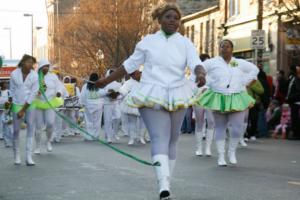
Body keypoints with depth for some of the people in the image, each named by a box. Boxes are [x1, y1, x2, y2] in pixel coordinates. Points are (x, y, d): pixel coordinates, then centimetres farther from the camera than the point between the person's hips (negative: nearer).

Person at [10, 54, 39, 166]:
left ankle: (29, 157, -3)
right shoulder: (14, 74, -5)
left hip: (30, 105, 0)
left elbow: (33, 93, -9)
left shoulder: (34, 76, -7)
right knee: (16, 130, 4)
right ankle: (16, 154, 20)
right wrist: (12, 104, 4)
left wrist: (23, 109, -11)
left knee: (31, 129, -4)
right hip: (17, 105, 0)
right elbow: (12, 90, 4)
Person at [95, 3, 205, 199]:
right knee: (160, 139, -14)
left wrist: (201, 73, -37)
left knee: (171, 141, 7)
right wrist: (106, 81, 14)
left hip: (178, 98, 2)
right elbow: (129, 65, 12)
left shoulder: (185, 43, 4)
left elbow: (196, 63, -13)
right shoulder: (148, 41, 4)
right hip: (152, 97, -2)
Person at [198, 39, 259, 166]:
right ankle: (221, 156, 10)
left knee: (236, 128, -7)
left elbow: (254, 69, 23)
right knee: (220, 128, 3)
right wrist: (207, 83, 0)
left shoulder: (240, 63, 10)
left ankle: (232, 151, 17)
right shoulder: (212, 63, 2)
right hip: (218, 99, -1)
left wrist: (245, 83, 12)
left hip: (237, 100, 1)